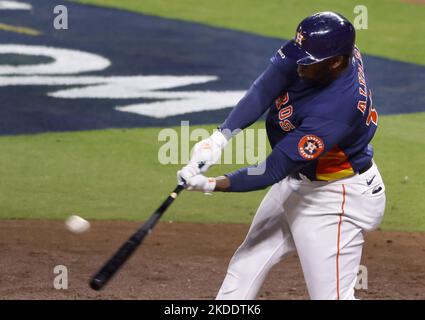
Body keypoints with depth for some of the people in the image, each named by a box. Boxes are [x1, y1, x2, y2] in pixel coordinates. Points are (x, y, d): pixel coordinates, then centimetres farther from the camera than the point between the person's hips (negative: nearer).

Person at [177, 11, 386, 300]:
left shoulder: (336, 109, -37)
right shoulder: (321, 50, -17)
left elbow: (275, 170, -33)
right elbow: (264, 89, -21)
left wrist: (212, 185, -35)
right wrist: (221, 137, -33)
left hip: (335, 198, -9)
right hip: (296, 180, 9)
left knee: (332, 295, -9)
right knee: (246, 264, 19)